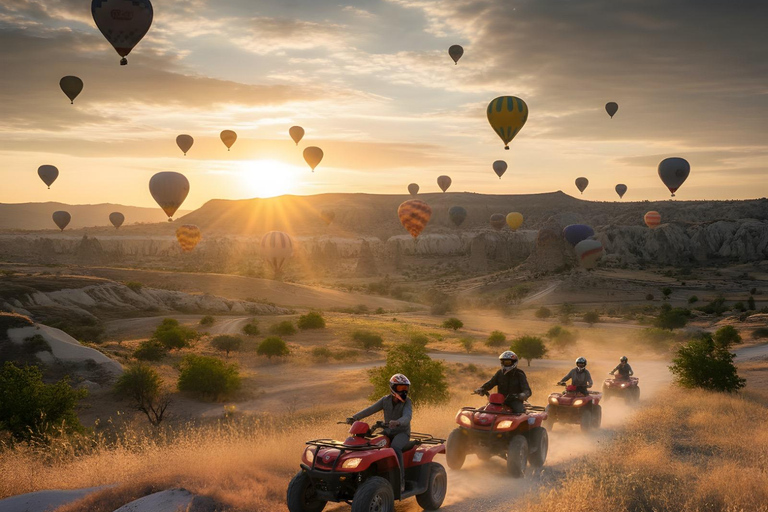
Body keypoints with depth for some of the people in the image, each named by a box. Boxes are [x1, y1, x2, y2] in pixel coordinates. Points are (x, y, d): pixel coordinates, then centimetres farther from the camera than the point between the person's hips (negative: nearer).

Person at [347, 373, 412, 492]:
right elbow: (370, 410, -7)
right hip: (388, 432, 4)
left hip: (402, 432, -4)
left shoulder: (407, 402, -10)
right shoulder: (385, 400, 0)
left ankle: (400, 482, -27)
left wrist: (397, 422, -51)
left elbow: (407, 417, -29)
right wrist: (354, 418, -21)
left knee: (394, 448, -35)